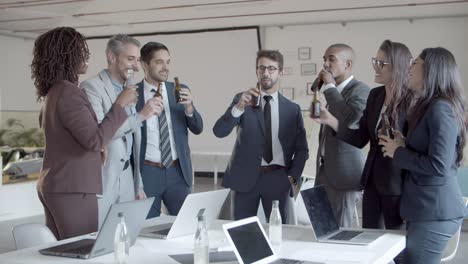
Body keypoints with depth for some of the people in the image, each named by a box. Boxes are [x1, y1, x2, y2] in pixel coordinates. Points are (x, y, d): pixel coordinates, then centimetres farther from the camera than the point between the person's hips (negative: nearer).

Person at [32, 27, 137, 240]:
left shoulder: (52, 92, 14)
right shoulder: (68, 92, -16)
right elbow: (95, 140, -22)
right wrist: (120, 104, -15)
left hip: (51, 186, 10)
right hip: (73, 189, -10)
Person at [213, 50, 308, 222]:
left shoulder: (292, 109, 8)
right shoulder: (243, 99, 4)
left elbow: (302, 149, 12)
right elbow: (219, 131, -9)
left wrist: (292, 177, -2)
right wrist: (239, 107, -24)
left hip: (277, 178, 1)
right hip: (246, 177, -1)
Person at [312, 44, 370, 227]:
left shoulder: (360, 90, -11)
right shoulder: (334, 92, 15)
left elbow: (348, 119, -29)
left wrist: (329, 87, -19)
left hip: (344, 174, -8)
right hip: (325, 172, 8)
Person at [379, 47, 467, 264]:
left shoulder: (441, 109, -16)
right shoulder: (428, 107, 15)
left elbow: (438, 166, -23)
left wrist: (398, 153, -11)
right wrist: (402, 145, 3)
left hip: (434, 211, -9)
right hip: (424, 207, 9)